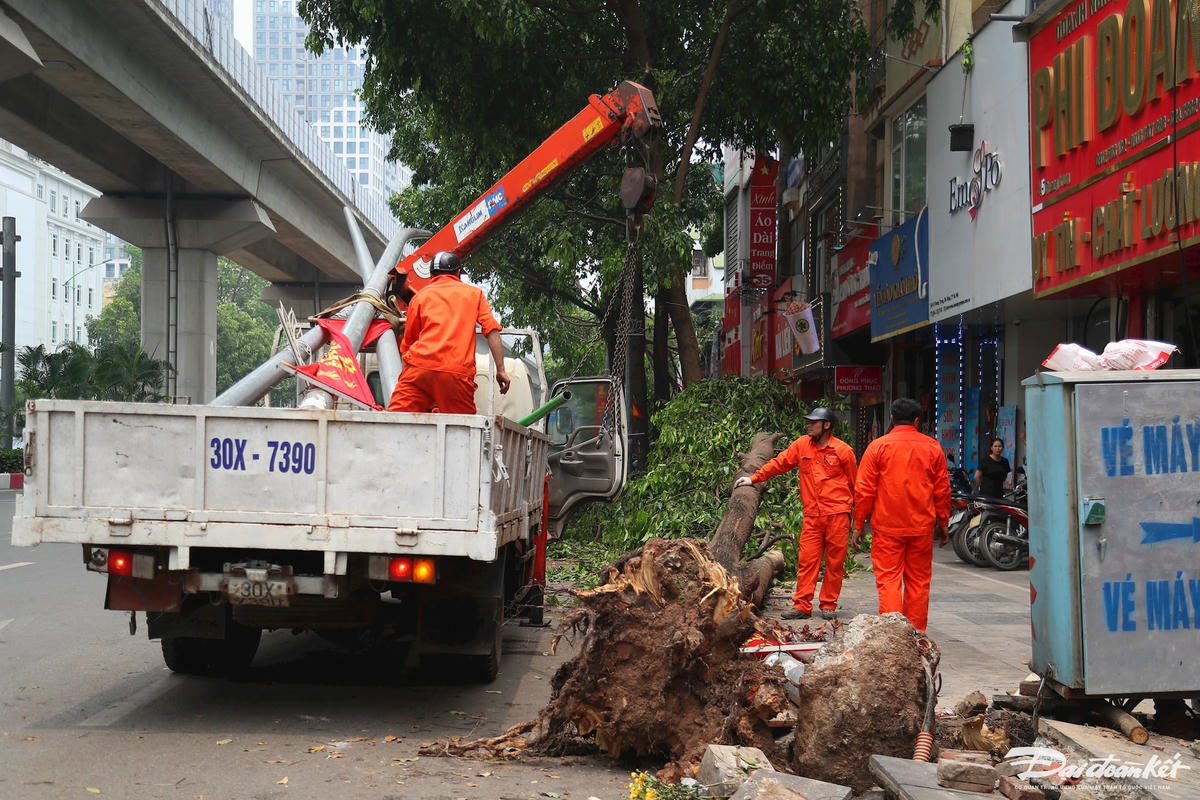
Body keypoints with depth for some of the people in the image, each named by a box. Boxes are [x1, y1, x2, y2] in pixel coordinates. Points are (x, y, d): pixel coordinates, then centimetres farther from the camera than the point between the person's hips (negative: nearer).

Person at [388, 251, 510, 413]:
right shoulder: (474, 293, 20)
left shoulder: (420, 295, 22)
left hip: (420, 366, 1)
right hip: (458, 372, 0)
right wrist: (500, 369, 5)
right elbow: (492, 331, 7)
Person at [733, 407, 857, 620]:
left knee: (835, 561, 3)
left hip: (837, 514, -3)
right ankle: (802, 605, 3)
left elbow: (854, 483, 6)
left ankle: (829, 605, 12)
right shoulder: (802, 445, 8)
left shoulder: (843, 450, -1)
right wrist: (754, 478, 7)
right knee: (806, 559, -1)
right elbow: (779, 463, 13)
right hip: (812, 515, 3)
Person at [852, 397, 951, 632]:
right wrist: (943, 523, 20)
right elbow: (942, 489, 10)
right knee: (918, 582, 10)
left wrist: (859, 524, 4)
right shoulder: (932, 447, 5)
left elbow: (864, 490, -3)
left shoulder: (878, 446, -3)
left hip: (887, 526, -2)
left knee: (888, 579, -1)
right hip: (922, 526, 3)